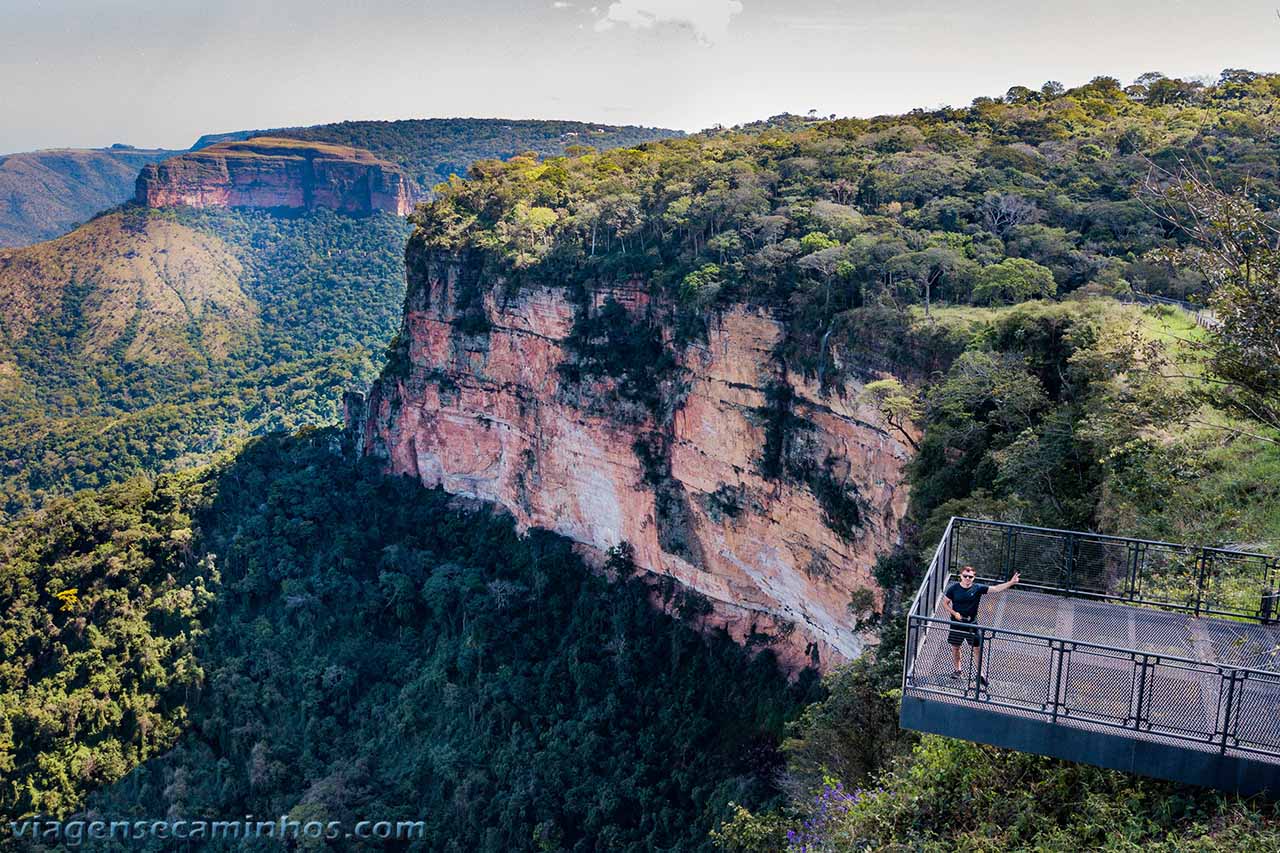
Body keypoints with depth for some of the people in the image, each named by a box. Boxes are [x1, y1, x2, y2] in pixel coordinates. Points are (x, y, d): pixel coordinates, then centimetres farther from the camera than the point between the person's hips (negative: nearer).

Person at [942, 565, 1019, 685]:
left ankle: (980, 674, 17)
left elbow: (996, 589, -13)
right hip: (956, 623, 0)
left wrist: (1011, 582, -24)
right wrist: (954, 613, -14)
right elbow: (945, 603, 1)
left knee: (977, 649, 3)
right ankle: (958, 670, 32)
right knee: (955, 647, 11)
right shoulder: (954, 588, -8)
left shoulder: (978, 588, -7)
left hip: (972, 624, 0)